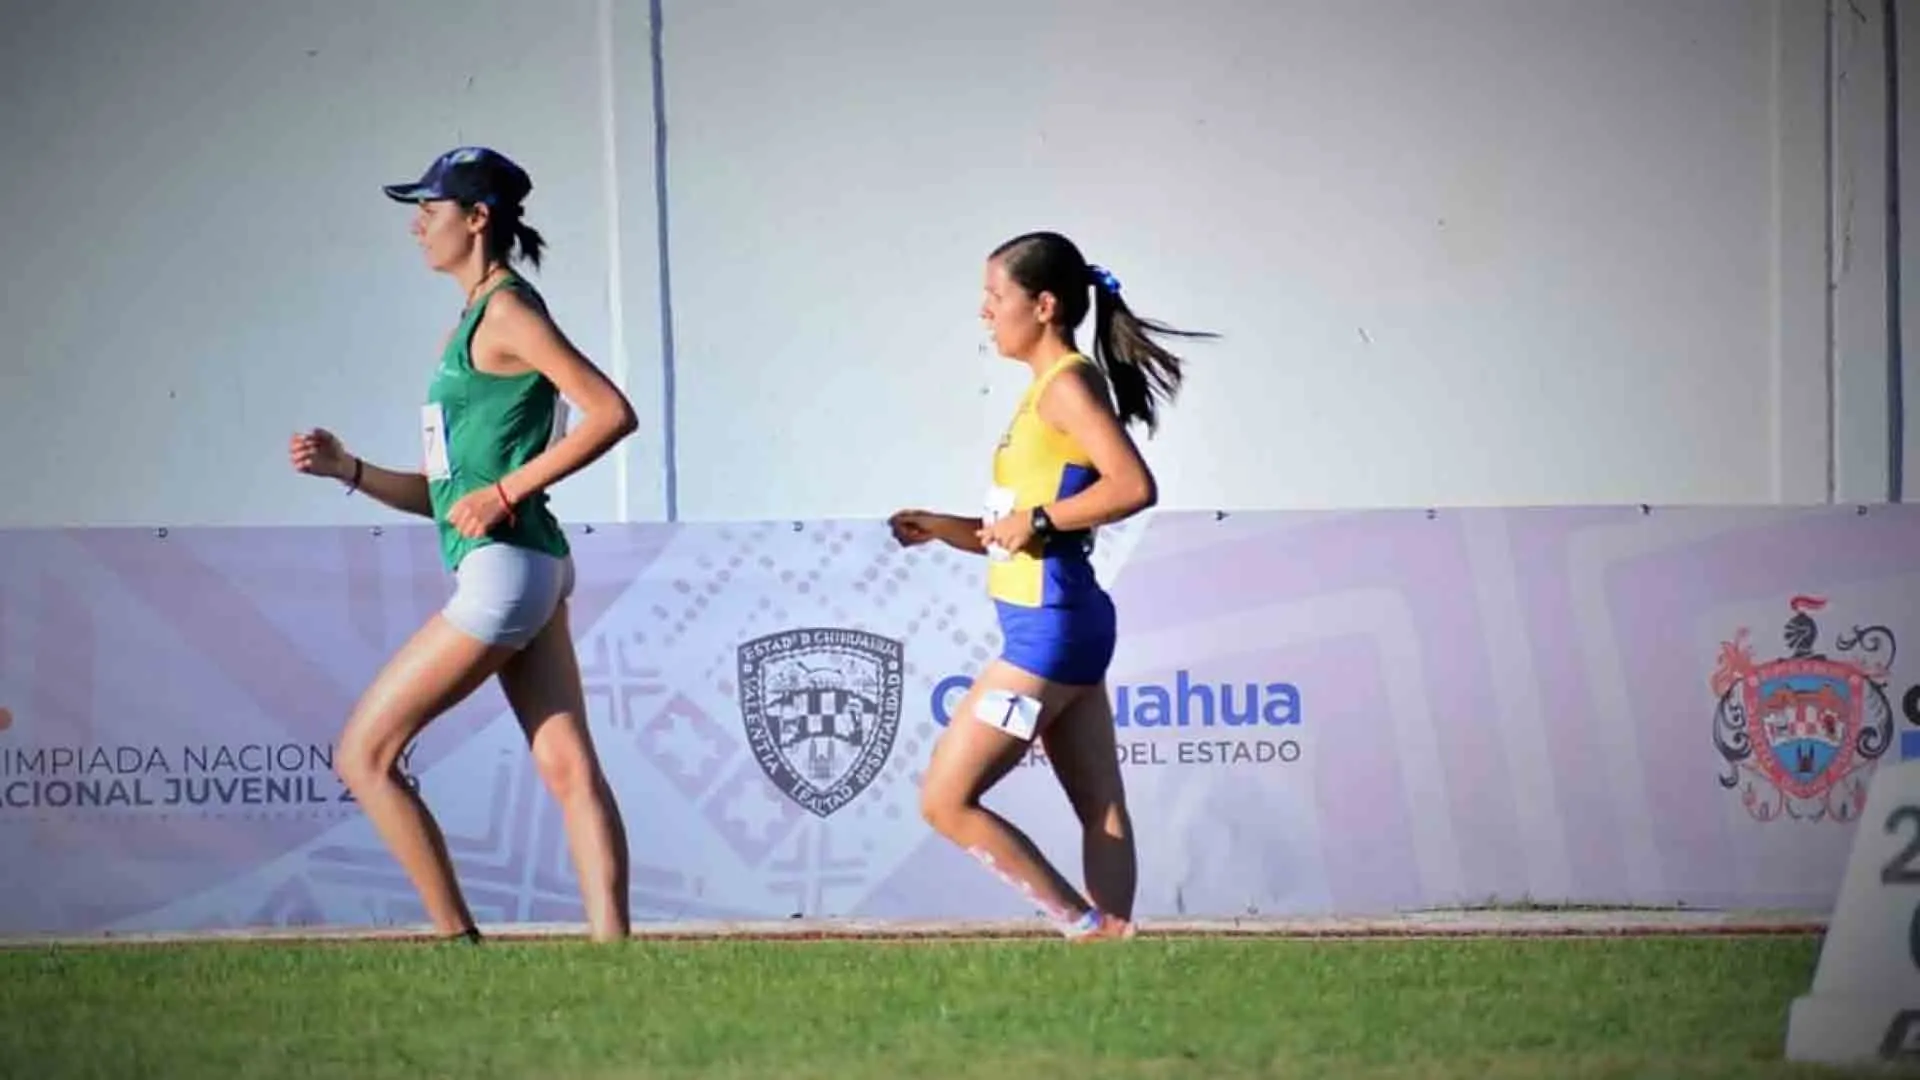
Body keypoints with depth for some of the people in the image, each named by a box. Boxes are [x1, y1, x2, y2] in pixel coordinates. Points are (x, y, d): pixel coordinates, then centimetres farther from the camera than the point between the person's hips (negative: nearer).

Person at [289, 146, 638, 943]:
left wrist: (507, 491, -18)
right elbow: (446, 493, 21)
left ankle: (458, 942, -5)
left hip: (501, 569, -10)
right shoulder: (475, 321, 19)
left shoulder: (506, 311, -9)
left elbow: (612, 413, -19)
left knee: (364, 754, -4)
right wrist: (348, 470, 8)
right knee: (568, 769, 1)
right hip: (526, 574, 10)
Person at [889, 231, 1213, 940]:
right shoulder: (1050, 389, 16)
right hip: (1060, 627, 10)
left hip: (1048, 629, -10)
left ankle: (1088, 929, -9)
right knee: (1102, 815, 6)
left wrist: (1036, 520, -20)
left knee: (945, 801, -7)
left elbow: (1134, 486, -26)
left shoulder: (1068, 384, -12)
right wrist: (943, 529, 10)